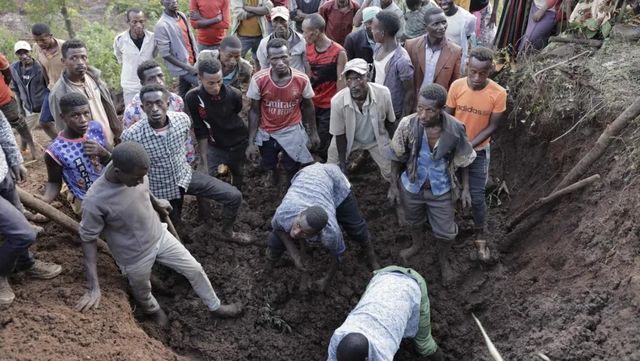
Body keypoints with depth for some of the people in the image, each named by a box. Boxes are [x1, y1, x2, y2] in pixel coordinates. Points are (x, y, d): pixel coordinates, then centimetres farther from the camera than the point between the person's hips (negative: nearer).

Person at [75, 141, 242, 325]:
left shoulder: (135, 173, -20)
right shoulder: (95, 201, -35)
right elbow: (88, 239, -22)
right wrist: (94, 287, -24)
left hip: (160, 236, 4)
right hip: (135, 257, -4)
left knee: (195, 270, 14)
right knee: (143, 293, 24)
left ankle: (215, 307, 40)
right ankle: (154, 310, 61)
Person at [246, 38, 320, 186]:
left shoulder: (302, 79, -19)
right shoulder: (258, 80, -20)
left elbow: (308, 107, -1)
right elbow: (254, 111, -9)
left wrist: (313, 132, 6)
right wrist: (251, 142, -9)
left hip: (293, 132, 0)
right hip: (266, 133, 0)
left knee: (293, 171, 12)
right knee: (268, 166, 19)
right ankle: (272, 170, 55)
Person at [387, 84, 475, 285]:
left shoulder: (455, 129, -26)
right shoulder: (407, 124, -26)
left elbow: (463, 162, -8)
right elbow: (397, 157, -9)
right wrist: (394, 185, -4)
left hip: (441, 190, 0)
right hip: (412, 186, 1)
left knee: (445, 231, 16)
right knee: (414, 221, 28)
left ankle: (443, 260, 49)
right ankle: (417, 244, 62)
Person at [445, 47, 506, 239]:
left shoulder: (498, 93, -21)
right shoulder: (456, 86, -16)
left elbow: (492, 127, -13)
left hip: (478, 151, -2)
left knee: (477, 197, 4)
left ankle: (480, 233, 28)